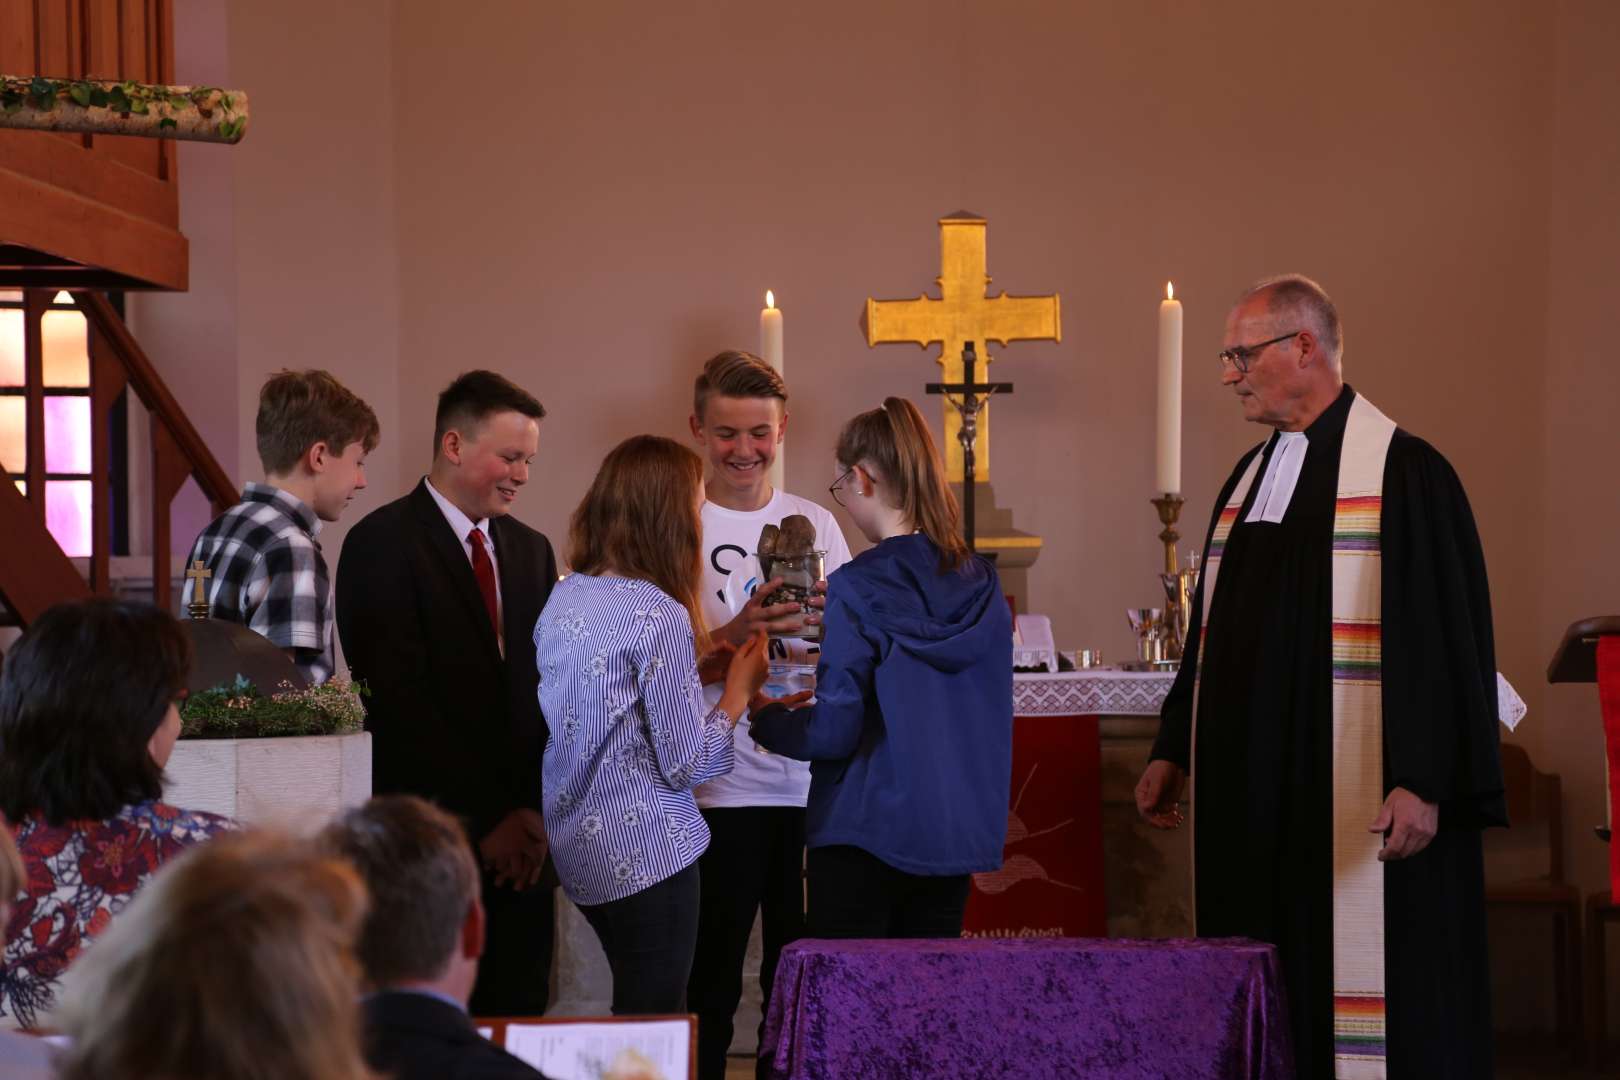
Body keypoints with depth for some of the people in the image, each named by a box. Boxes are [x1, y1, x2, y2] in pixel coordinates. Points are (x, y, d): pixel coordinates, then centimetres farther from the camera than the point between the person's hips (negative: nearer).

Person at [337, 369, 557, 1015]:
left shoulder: (529, 550, 15)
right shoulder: (384, 543, -6)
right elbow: (398, 701, -12)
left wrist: (534, 810, -2)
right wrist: (482, 822, -12)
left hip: (518, 838, 6)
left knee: (520, 1011, 4)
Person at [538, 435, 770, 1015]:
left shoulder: (563, 597, 6)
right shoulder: (660, 615, -18)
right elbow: (687, 764, -15)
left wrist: (705, 666, 17)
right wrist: (738, 690, 0)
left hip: (576, 849, 8)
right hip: (646, 855, -8)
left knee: (633, 1012, 19)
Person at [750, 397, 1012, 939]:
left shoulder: (858, 589, -14)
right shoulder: (982, 586, 4)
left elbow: (833, 732, -15)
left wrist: (765, 718, 6)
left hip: (868, 834, -5)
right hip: (958, 834, 5)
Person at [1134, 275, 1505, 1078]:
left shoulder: (1404, 473, -9)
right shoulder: (1248, 479, 15)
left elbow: (1443, 633, -14)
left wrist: (1423, 782, -20)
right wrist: (1174, 751, 16)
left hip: (1356, 801, -7)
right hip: (1254, 797, 8)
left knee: (1365, 997, -5)